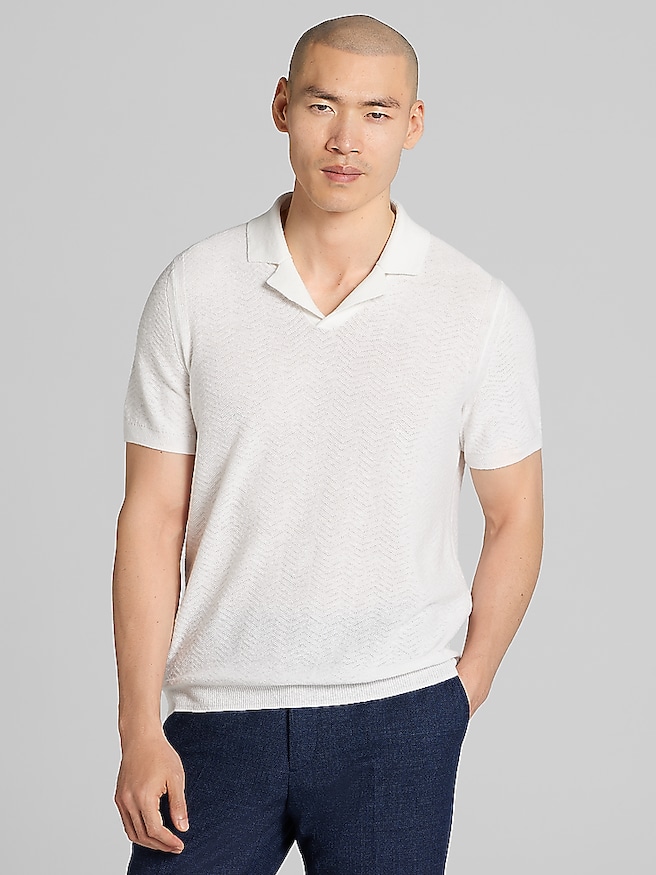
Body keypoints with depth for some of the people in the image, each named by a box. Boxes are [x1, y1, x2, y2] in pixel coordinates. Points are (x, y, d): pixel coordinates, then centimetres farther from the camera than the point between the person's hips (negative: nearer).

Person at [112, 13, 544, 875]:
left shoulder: (483, 310, -2)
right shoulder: (194, 289, -1)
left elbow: (515, 519, 6)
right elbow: (153, 518, 0)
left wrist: (462, 697, 3)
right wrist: (139, 729, -3)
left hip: (397, 719, 0)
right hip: (216, 715, 1)